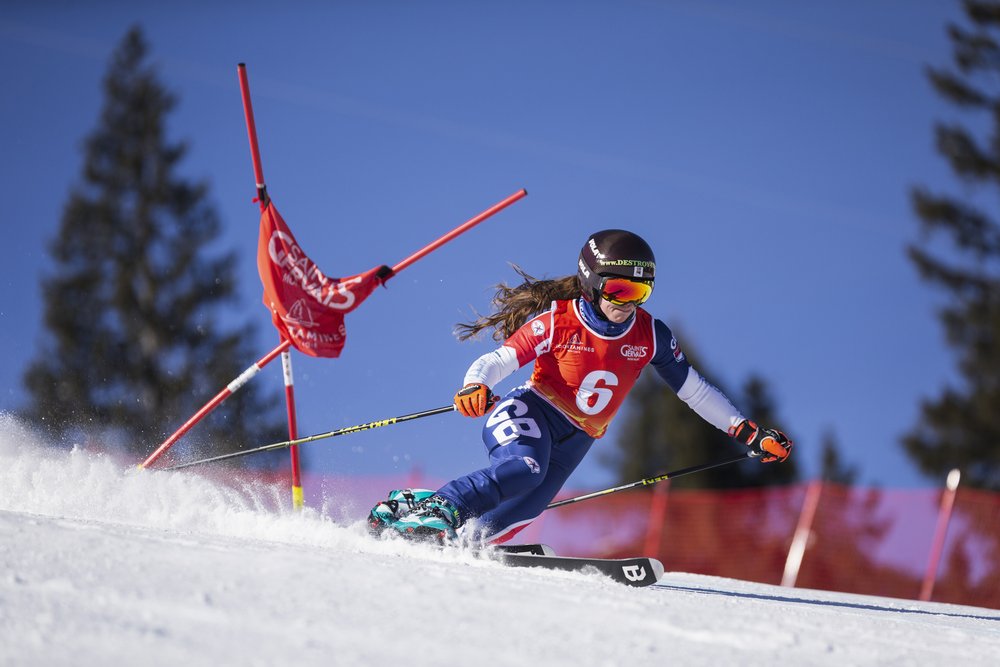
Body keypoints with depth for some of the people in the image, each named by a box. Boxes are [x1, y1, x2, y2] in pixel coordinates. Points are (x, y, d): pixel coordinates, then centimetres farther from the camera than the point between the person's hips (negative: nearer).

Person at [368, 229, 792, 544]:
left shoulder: (650, 337, 0)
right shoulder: (556, 322, -12)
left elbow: (693, 389, 9)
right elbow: (498, 360, -14)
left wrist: (746, 432, 6)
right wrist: (475, 385, -37)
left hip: (574, 440, 5)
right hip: (529, 414, -5)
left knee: (518, 515, -16)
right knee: (523, 469, -36)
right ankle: (432, 508, -29)